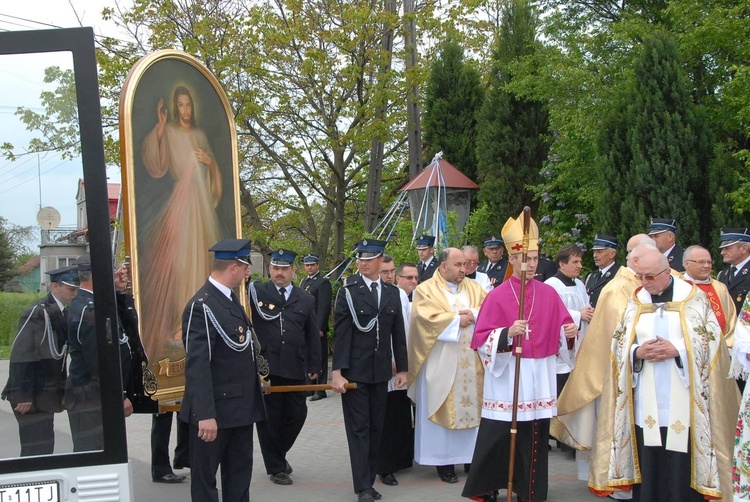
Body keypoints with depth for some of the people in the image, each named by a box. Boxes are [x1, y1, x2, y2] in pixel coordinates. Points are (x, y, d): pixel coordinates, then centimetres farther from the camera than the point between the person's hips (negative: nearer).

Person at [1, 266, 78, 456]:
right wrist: (23, 396, -20)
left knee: (44, 448, 11)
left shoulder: (63, 313, 10)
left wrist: (62, 391, 13)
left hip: (47, 395, 9)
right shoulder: (38, 313, -15)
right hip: (32, 396, -9)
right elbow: (20, 356, -18)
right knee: (37, 448, -8)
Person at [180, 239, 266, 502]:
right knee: (205, 476, 6)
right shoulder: (202, 306, -19)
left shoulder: (230, 299, 10)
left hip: (241, 407, 9)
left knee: (240, 472, 17)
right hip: (214, 411, -9)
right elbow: (197, 365, -24)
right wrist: (205, 415, -26)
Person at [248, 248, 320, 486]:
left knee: (296, 415, 8)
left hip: (295, 369, 3)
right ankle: (276, 467, 18)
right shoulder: (256, 292, 4)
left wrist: (314, 366, 9)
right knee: (269, 418, 4)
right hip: (265, 367, -3)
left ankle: (279, 453, 34)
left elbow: (313, 335, 12)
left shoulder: (306, 299, 11)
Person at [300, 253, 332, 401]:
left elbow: (324, 307, -14)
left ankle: (320, 390, 1)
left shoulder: (323, 282, -8)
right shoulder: (304, 282, 17)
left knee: (319, 359, -2)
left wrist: (320, 328, -19)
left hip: (317, 328, -8)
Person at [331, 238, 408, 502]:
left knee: (376, 428, 10)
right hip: (354, 371, -4)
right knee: (359, 428, -1)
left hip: (381, 372, 4)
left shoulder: (392, 293, 7)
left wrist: (402, 368, 9)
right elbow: (341, 334, -10)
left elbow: (398, 333, 10)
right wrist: (337, 371, -14)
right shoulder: (348, 292, -6)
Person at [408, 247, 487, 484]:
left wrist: (473, 314, -14)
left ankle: (471, 455, 13)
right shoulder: (426, 290, 1)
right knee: (444, 410, -1)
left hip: (471, 364, 4)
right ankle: (444, 460, 6)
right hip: (441, 364, -4)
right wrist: (457, 320, -11)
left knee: (471, 407, 4)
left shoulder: (474, 288, 14)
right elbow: (427, 318, -13)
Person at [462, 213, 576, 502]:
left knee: (535, 437, 6)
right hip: (506, 377, -3)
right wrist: (508, 333, -25)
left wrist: (570, 332, -9)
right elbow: (482, 339, -9)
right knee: (498, 436, -1)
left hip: (539, 378, 3)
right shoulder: (497, 296, -4)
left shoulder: (548, 294, 7)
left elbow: (561, 330, 13)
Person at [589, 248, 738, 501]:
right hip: (646, 400, 3)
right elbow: (619, 344, 10)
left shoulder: (693, 298, 0)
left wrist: (677, 349, -14)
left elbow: (711, 339, -2)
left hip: (682, 398, -2)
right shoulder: (636, 301, 9)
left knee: (682, 459, -3)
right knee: (648, 458, 2)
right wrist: (637, 352, -10)